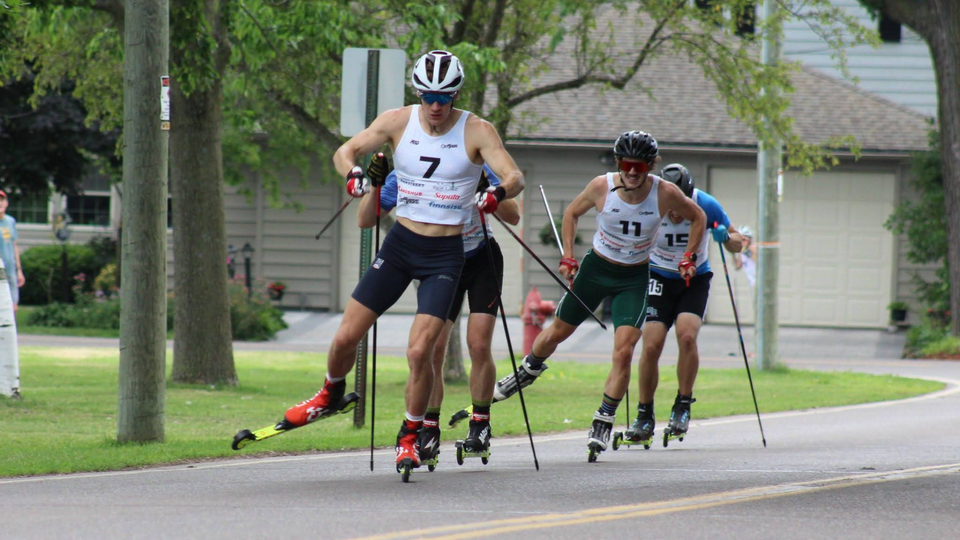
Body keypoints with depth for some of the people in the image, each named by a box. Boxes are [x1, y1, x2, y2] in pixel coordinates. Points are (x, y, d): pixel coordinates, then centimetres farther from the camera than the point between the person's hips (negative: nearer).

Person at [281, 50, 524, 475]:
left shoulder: (477, 132, -10)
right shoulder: (398, 122, -3)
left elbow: (514, 177, -18)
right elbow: (345, 152, 1)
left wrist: (497, 194, -40)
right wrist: (353, 176, -22)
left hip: (445, 254, -3)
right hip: (400, 244, 3)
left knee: (419, 350, -15)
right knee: (346, 336, 2)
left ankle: (410, 436, 5)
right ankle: (331, 394, 35)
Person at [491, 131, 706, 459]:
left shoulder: (666, 194, -18)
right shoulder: (602, 187, -18)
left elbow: (697, 217, 2)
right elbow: (572, 213, 2)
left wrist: (689, 258, -5)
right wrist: (567, 256, -5)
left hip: (634, 278, -1)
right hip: (596, 268, 1)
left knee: (624, 351, -15)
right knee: (557, 331, 14)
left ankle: (603, 424, -2)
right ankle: (528, 371, 46)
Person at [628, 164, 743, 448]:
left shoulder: (706, 205, -18)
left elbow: (736, 245, -5)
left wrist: (726, 237, -28)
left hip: (695, 279, 0)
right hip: (659, 278, 0)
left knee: (686, 336, -23)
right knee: (651, 346, -12)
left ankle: (682, 408, -6)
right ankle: (644, 417, 3)